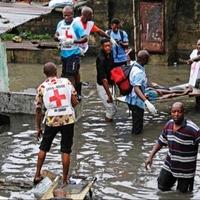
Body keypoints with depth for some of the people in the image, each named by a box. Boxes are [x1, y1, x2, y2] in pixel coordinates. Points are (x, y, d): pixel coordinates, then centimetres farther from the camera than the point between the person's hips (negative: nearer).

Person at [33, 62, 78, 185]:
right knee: (66, 151, 7)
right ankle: (64, 180, 11)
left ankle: (37, 175, 23)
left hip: (52, 120, 1)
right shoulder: (66, 82, 1)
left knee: (44, 148, 19)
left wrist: (38, 127, 13)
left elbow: (38, 110, 3)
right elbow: (75, 102, -3)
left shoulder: (42, 87, 1)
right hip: (68, 119, 0)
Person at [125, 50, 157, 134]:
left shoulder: (134, 65, 0)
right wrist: (147, 102, -54)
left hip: (133, 100, 10)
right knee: (137, 128, 4)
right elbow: (136, 89, -43)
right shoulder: (139, 72, -31)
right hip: (136, 101, -10)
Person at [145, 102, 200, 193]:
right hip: (169, 165, 5)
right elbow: (161, 142, 8)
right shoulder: (169, 124, -5)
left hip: (185, 169, -5)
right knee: (162, 187, 17)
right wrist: (150, 156, 3)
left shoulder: (192, 129, -26)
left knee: (182, 192, 9)